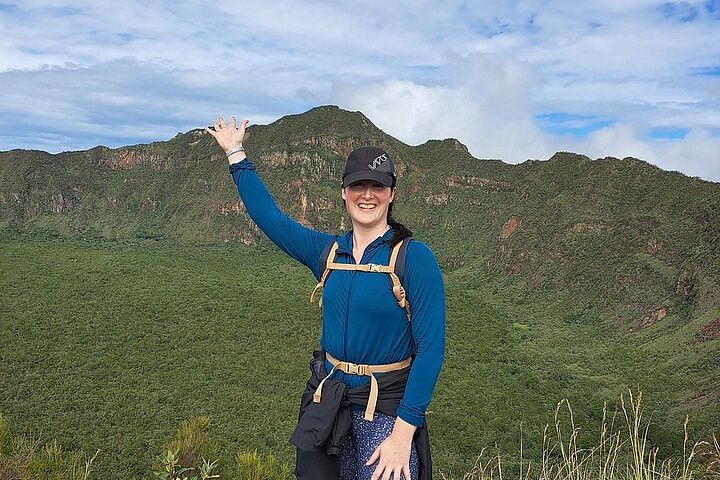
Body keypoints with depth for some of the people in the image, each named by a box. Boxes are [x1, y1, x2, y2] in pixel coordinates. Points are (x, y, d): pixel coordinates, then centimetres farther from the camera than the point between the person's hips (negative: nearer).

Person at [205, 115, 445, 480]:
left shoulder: (415, 258, -13)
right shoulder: (328, 252, 2)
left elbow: (430, 349, -15)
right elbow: (269, 216, 11)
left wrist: (403, 435, -19)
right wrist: (235, 152, 15)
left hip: (387, 408, -4)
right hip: (327, 400, 5)